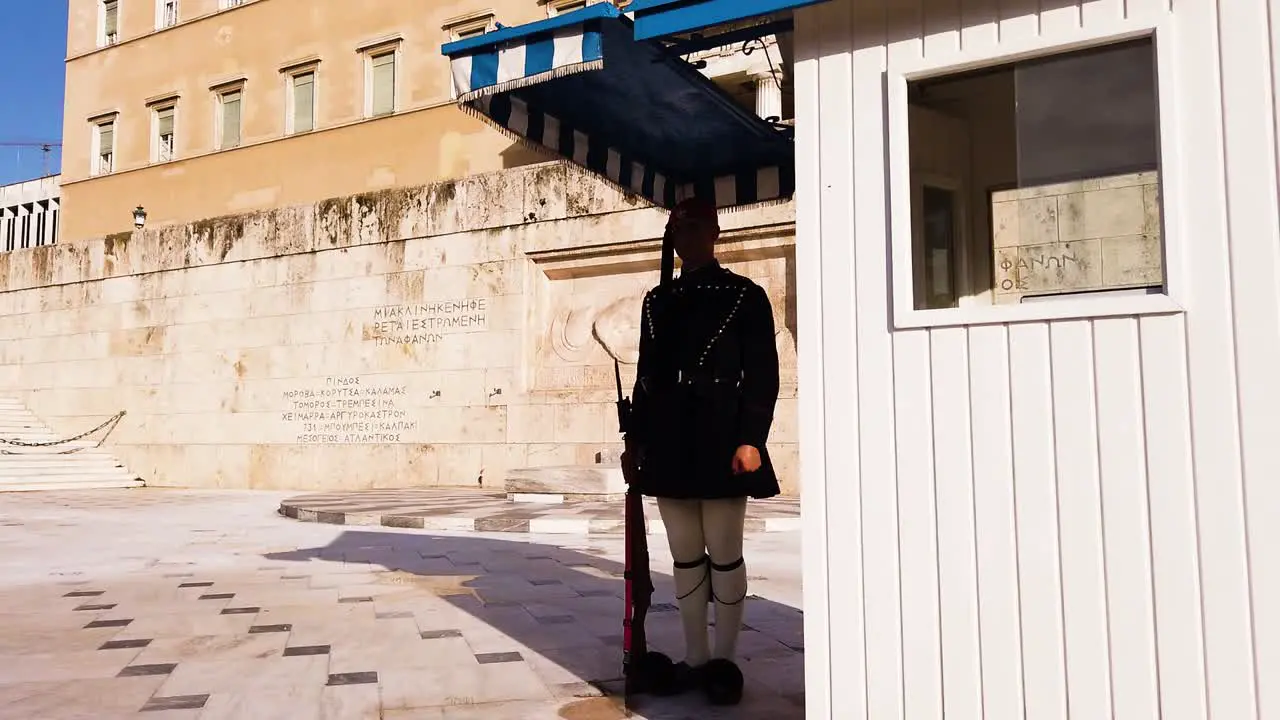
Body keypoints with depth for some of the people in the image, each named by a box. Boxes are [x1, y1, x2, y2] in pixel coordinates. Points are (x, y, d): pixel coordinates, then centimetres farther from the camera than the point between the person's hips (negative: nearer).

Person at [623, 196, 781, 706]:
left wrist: (750, 440, -14)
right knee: (685, 556, 10)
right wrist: (637, 441, 10)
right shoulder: (657, 302, 15)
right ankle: (695, 657, 22)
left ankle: (725, 660, 15)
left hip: (719, 443, -4)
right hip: (670, 446, 5)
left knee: (724, 554, 2)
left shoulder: (746, 296, 1)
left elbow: (763, 374, -5)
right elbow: (646, 376, 15)